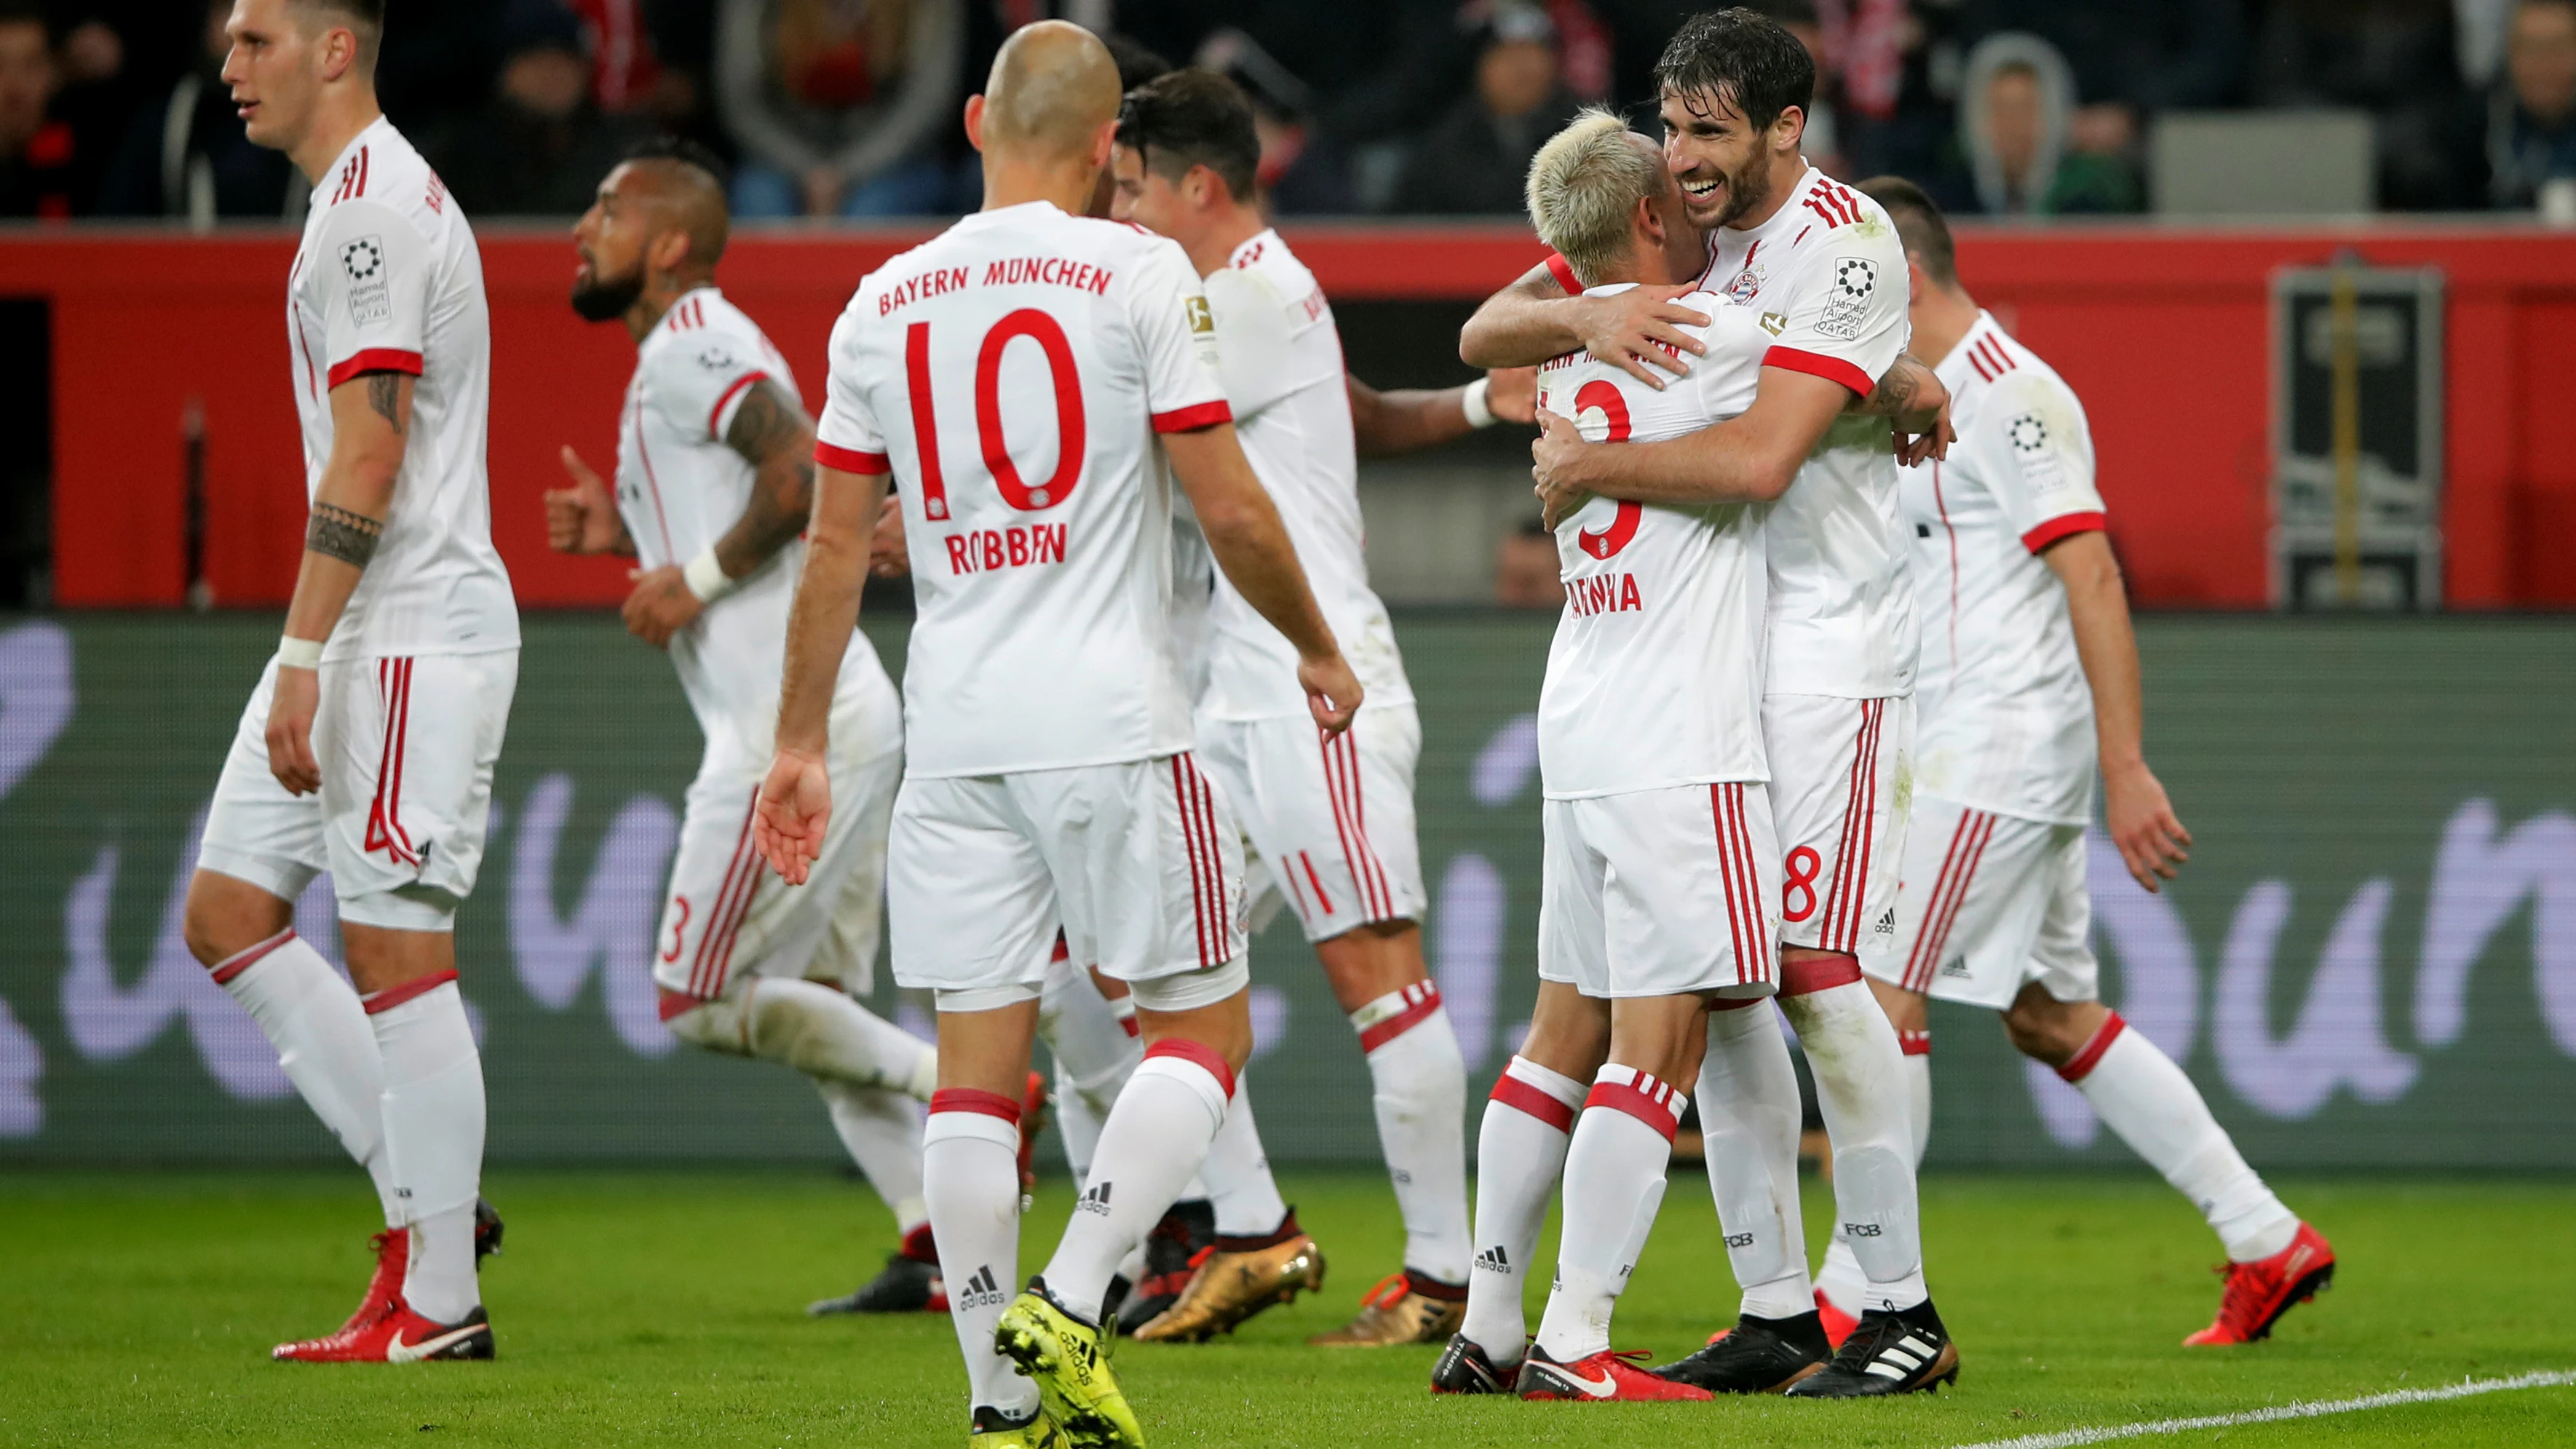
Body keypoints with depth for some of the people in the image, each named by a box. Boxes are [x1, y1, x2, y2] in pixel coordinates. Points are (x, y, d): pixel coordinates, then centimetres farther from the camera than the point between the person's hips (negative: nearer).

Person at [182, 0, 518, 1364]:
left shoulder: (372, 208, -14)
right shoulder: (360, 199, 18)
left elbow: (369, 455, -21)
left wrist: (302, 660, -22)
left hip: (410, 634, -10)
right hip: (363, 637, 10)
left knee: (395, 947, -7)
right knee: (227, 910, 9)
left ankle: (437, 1300, -3)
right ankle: (422, 1197, 12)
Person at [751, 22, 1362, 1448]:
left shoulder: (884, 302, 8)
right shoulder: (1137, 275, -4)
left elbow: (836, 546, 11)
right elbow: (1230, 511, -5)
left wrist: (799, 743, 19)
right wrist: (1319, 648, 11)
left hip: (955, 734, 4)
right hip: (1113, 719, -4)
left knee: (976, 1062, 6)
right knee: (1201, 1029, 6)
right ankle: (1067, 1306, -11)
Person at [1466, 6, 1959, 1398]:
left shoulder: (1840, 245, -15)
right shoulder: (1667, 222, 8)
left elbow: (1759, 456, -25)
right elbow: (1485, 334, 6)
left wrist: (1585, 466, -13)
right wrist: (1587, 313, -16)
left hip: (1826, 641, -8)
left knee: (1812, 967, -12)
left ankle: (1901, 1310, -5)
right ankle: (1775, 1309, 10)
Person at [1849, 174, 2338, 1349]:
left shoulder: (2011, 395, -14)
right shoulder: (1929, 397, 17)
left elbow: (2091, 579, -18)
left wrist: (2126, 771, -22)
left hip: (2000, 749, -10)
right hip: (1960, 756, 10)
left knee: (1880, 1002, -11)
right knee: (2054, 1019, 11)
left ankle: (1853, 1300, -10)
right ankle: (2266, 1242, 15)